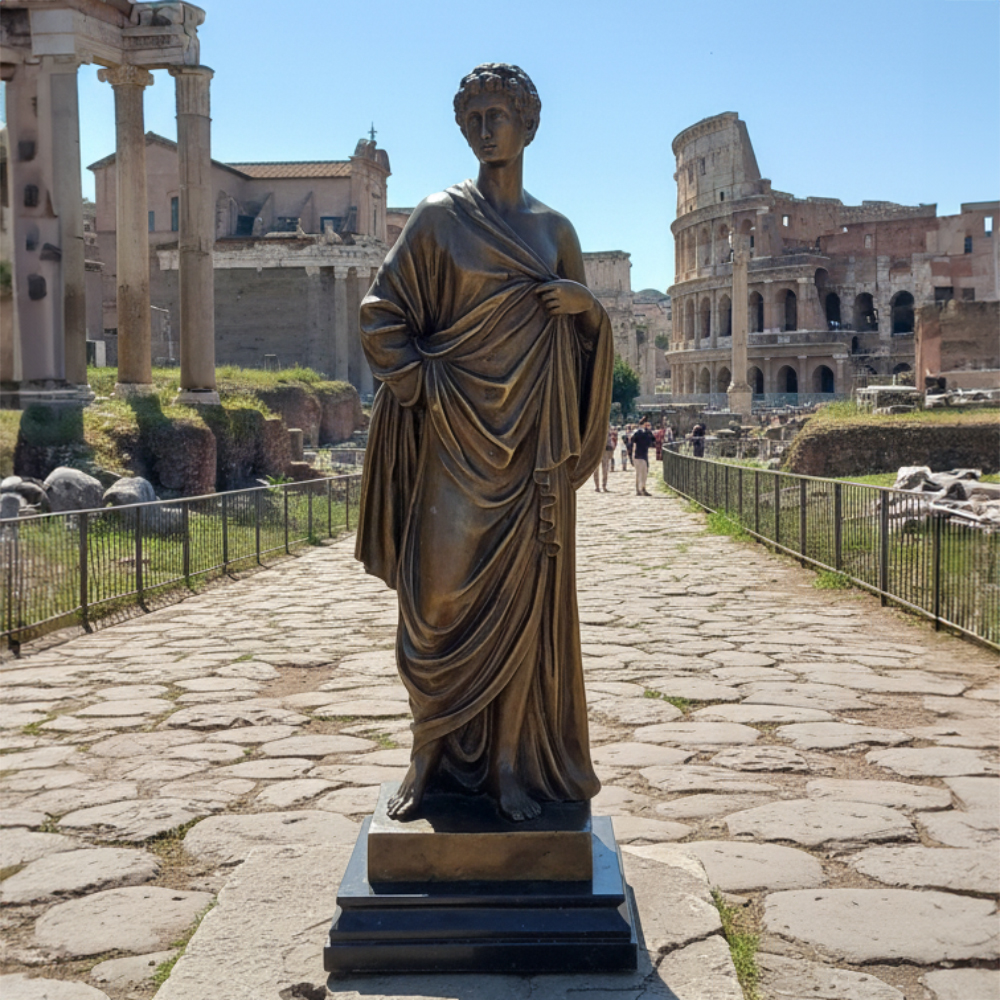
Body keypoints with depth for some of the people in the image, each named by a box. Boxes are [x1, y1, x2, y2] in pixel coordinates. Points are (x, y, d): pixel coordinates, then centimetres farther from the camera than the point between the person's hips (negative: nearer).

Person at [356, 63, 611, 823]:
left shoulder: (554, 229, 12)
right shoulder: (439, 217, 3)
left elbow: (583, 334, 17)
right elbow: (381, 315, 1)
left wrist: (587, 305, -5)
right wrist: (424, 381, -10)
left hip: (531, 438, 3)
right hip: (457, 434, -2)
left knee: (523, 603, 2)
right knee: (441, 599, -6)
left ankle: (510, 765, 10)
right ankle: (433, 758, 10)